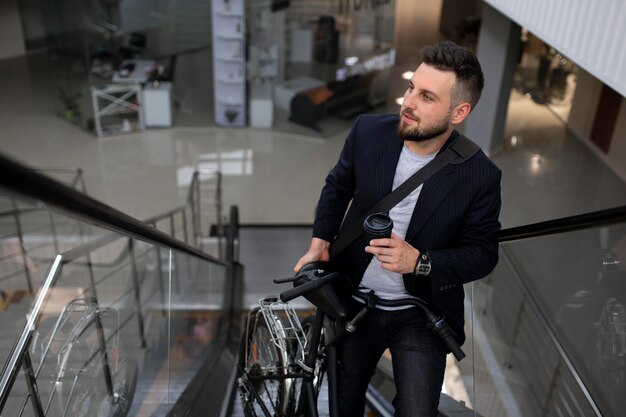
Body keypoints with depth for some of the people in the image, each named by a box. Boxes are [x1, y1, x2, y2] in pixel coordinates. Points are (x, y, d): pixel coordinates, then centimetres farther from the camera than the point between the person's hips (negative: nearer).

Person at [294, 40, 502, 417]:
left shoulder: (480, 175, -19)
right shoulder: (368, 132, -13)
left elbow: (483, 252, -10)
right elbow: (338, 186, 5)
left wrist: (419, 262, -26)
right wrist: (320, 242, -6)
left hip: (421, 317, -2)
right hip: (353, 303, 3)